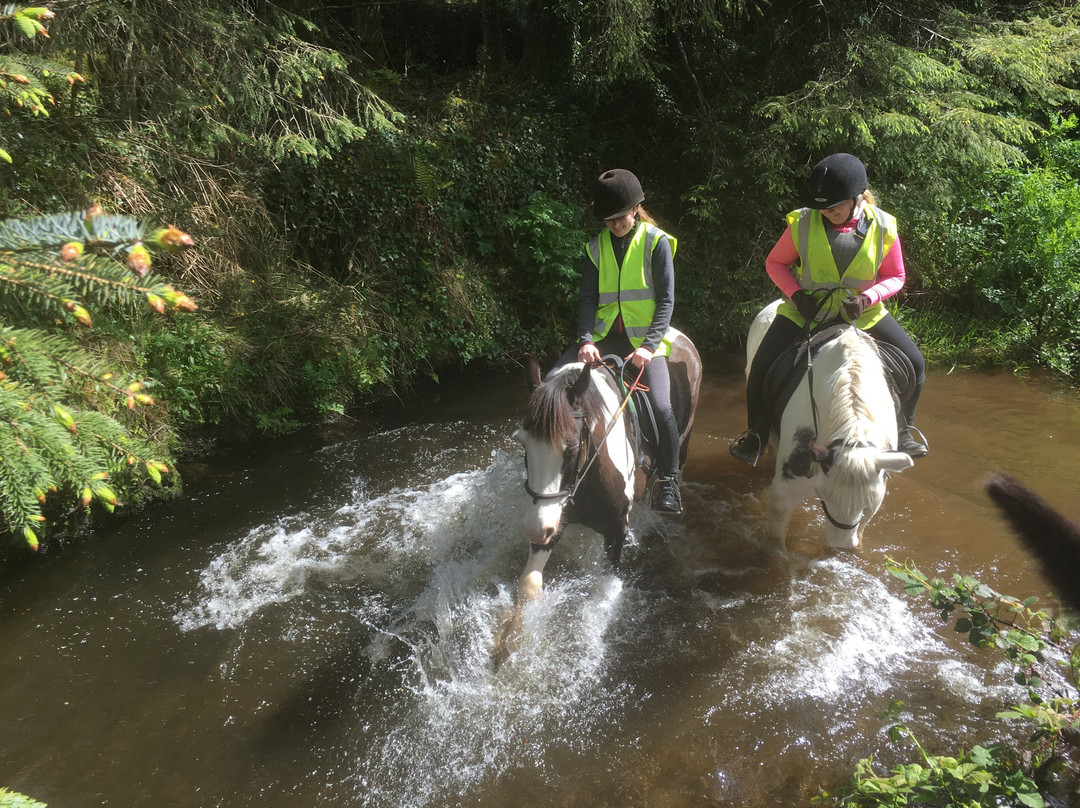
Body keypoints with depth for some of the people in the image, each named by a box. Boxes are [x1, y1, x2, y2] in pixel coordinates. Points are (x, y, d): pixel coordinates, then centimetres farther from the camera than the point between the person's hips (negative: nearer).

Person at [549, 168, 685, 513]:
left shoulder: (656, 243, -1)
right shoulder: (596, 247, 10)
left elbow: (666, 300, -5)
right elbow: (588, 298, 4)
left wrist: (649, 345, -18)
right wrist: (585, 340, -14)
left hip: (644, 338, -4)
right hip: (603, 335, 4)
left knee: (661, 407, -22)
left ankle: (668, 481, 0)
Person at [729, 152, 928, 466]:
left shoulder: (883, 227, -8)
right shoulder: (803, 223, -11)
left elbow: (895, 276, 1)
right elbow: (775, 263, 0)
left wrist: (866, 298, -19)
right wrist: (797, 294, -16)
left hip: (862, 312, 2)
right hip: (806, 310, -1)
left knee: (914, 364, -4)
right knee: (761, 369, -17)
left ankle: (902, 430, 22)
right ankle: (756, 434, 7)